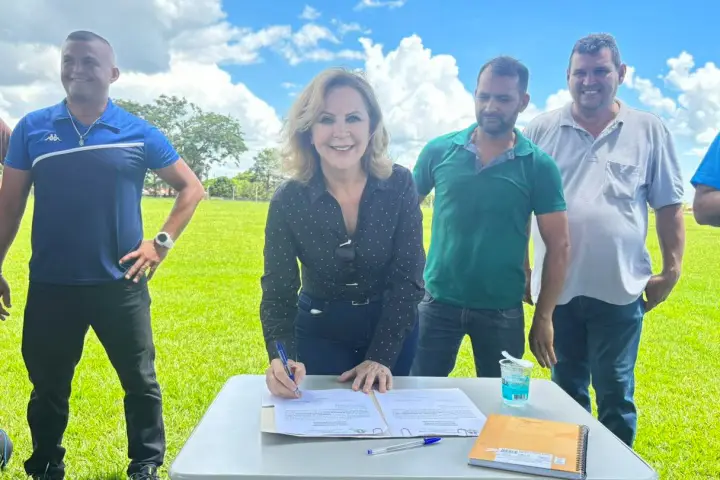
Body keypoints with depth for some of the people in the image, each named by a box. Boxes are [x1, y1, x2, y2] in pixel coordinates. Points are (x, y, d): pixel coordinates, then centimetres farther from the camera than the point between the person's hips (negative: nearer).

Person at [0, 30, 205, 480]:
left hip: (120, 285, -1)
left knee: (140, 382, 9)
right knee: (48, 388, 16)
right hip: (50, 286, 2)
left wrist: (162, 244, -2)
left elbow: (192, 187, 5)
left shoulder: (138, 133, -2)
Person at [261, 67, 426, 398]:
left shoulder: (399, 185, -17)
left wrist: (381, 356, -22)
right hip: (320, 333, -1)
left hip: (393, 328, 1)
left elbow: (407, 278, -15)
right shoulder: (288, 200, -17)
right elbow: (278, 290, -17)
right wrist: (281, 356, -35)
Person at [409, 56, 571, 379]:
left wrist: (543, 317, -3)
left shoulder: (538, 166, -5)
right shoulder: (439, 151, -3)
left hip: (503, 311, 0)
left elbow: (558, 247, -2)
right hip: (438, 302, 1)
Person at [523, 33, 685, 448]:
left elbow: (669, 206, 6)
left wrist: (672, 269, 1)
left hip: (620, 288, -1)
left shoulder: (650, 130, 2)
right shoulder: (541, 129, 2)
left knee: (616, 394, 11)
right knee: (566, 391, 16)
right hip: (557, 287, 1)